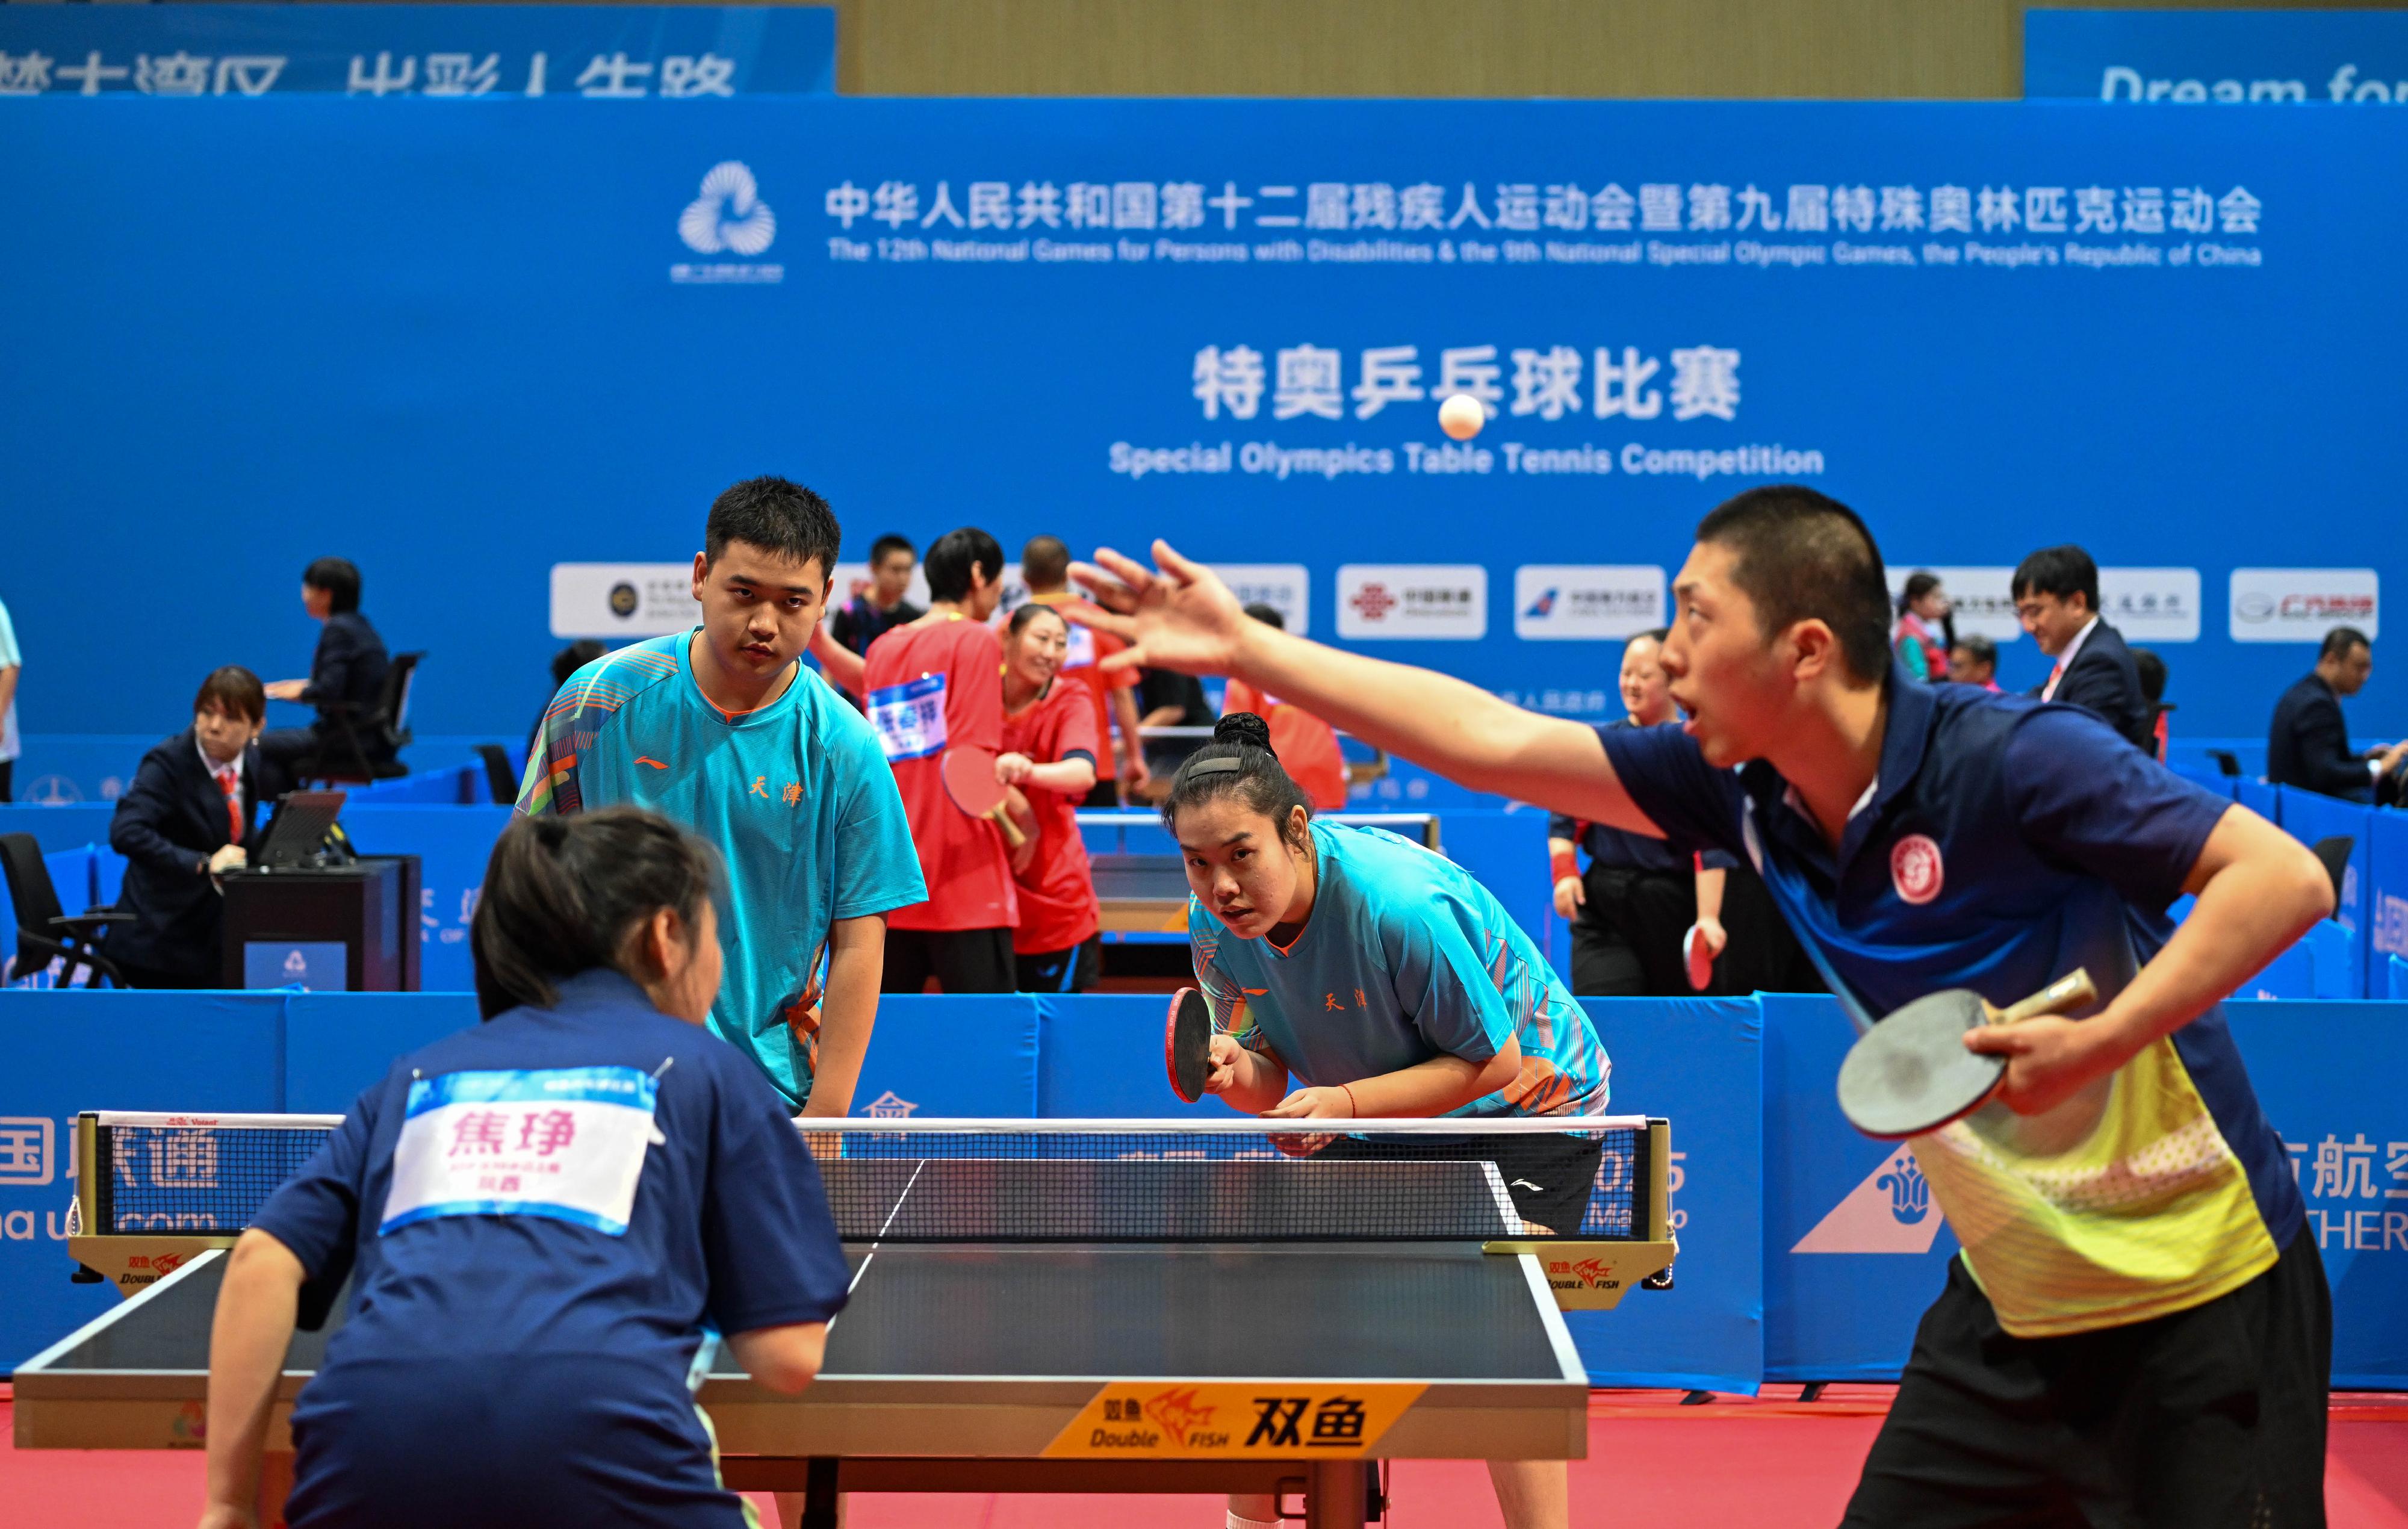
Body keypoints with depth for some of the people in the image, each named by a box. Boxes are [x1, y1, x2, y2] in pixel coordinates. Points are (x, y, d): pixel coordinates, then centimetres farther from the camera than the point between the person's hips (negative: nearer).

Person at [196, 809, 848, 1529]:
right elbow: (788, 1357, 15)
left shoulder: (420, 1075, 28)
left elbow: (261, 1261, 15)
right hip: (597, 1428, -3)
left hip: (368, 1444, 4)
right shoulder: (709, 1071, 20)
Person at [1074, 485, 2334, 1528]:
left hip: (2201, 1303, -6)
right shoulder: (1746, 792, 0)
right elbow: (1497, 741, 4)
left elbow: (2286, 876, -23)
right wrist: (1245, 650, 5)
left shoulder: (2013, 759, -21)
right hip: (2012, 1302, 7)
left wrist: (2099, 1042, -31)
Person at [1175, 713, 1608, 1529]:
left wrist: (1346, 1102, -35)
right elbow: (1275, 1087, -5)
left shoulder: (1402, 904, -36)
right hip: (1382, 1123, 6)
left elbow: (1494, 1062, -25)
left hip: (1528, 1107, -6)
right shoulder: (1216, 923, -16)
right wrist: (1239, 1073, -30)